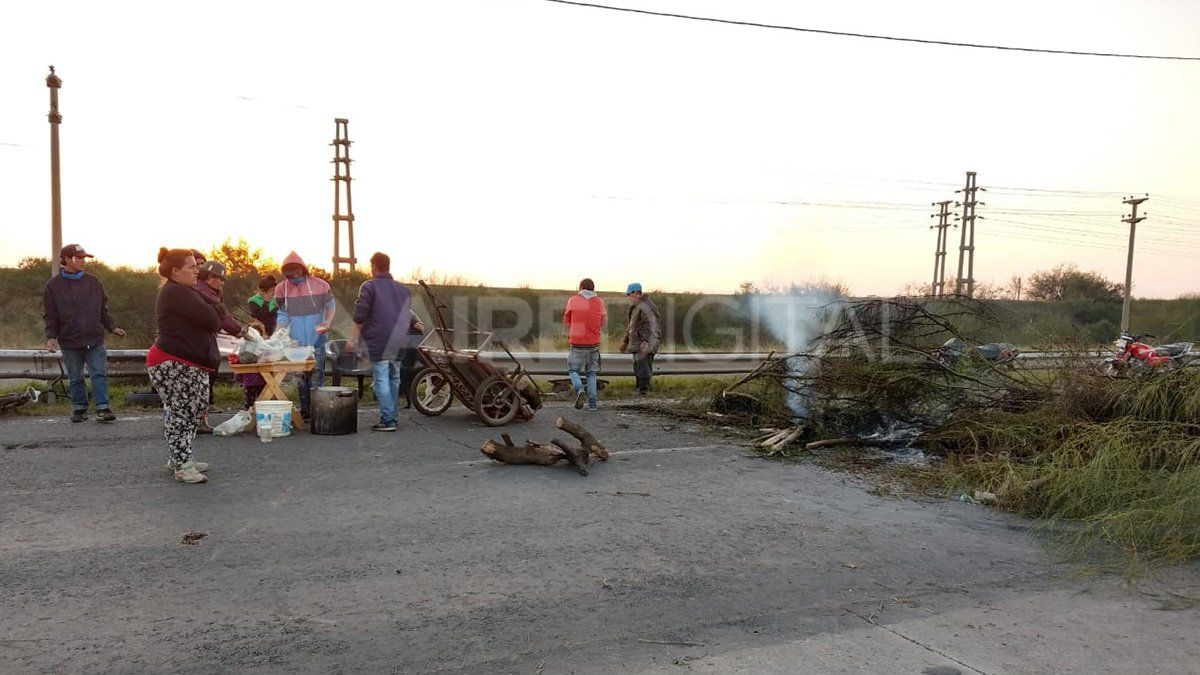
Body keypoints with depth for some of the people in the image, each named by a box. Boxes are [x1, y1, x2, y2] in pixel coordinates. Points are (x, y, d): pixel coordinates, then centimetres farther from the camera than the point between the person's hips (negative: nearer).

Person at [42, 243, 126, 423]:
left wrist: (112, 327, 1)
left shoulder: (93, 282, 7)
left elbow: (103, 310, 13)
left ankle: (103, 408, -6)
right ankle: (79, 408, 20)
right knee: (75, 378, 9)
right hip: (70, 342, 0)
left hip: (95, 340, 1)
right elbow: (50, 316, 3)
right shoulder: (53, 286, 1)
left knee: (100, 374, -6)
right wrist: (51, 336, -9)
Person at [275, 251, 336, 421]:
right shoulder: (282, 289, 1)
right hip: (296, 343, 2)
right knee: (301, 378, 9)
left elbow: (331, 305, 9)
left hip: (317, 341, -2)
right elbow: (283, 316, 1)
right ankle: (304, 409, 18)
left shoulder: (319, 285, -4)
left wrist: (327, 322, -7)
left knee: (316, 377, -2)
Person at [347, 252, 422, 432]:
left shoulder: (369, 286, -2)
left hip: (379, 342, -6)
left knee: (381, 379, -5)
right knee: (394, 378, 15)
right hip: (399, 343, 6)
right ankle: (392, 416, 22)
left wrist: (352, 339, -3)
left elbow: (359, 316, -7)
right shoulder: (404, 289, 17)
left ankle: (387, 420, -8)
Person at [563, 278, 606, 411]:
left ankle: (579, 389, -16)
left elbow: (566, 321, 6)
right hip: (594, 343, 2)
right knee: (591, 373, 12)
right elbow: (603, 322, 12)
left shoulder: (573, 300, -2)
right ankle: (592, 402, 8)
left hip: (577, 343, -2)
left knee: (573, 370, 11)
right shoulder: (599, 302, 2)